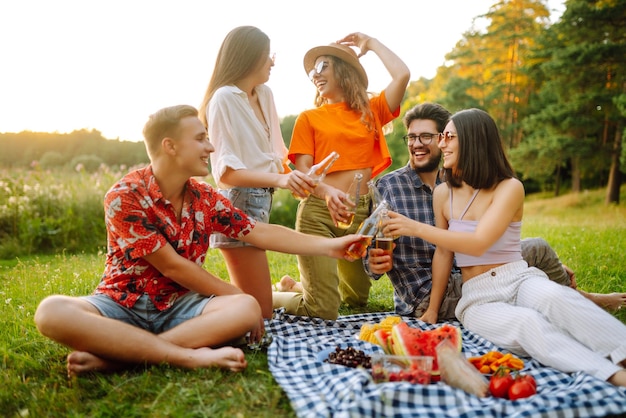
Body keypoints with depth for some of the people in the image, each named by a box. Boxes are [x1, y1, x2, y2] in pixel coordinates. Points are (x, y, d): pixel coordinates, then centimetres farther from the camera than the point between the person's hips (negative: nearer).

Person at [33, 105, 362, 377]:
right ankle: (191, 357, -37)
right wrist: (237, 295, -10)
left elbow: (261, 233, 1)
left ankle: (116, 357, -26)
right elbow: (172, 267, -16)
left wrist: (329, 245, -5)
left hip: (176, 306, 4)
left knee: (247, 310, -24)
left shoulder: (205, 198, 2)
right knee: (52, 311, -33)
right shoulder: (124, 196, -16)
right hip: (122, 304, -3)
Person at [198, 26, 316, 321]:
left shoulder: (264, 95, 13)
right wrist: (280, 179, -31)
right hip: (239, 203, -9)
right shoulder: (224, 98, -11)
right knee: (261, 313, -8)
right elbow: (226, 171, -19)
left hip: (262, 201, 9)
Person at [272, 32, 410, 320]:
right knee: (323, 312, -8)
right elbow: (302, 170, -4)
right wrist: (327, 191, -25)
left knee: (358, 299, 18)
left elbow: (402, 75, -4)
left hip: (362, 212, 4)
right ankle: (271, 296, 18)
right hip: (319, 211, -4)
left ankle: (306, 285, 40)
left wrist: (370, 43, 11)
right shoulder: (309, 118, 6)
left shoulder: (372, 110, 11)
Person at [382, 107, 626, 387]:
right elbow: (443, 252, 10)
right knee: (526, 323, -34)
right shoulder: (443, 194, 7)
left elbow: (479, 243, -19)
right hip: (478, 299, 1)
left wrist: (416, 228, -21)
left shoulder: (509, 187, -5)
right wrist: (433, 310, 11)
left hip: (520, 280, 0)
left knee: (555, 298, -37)